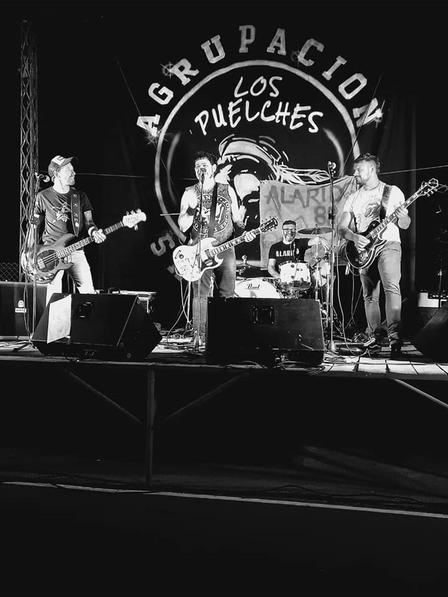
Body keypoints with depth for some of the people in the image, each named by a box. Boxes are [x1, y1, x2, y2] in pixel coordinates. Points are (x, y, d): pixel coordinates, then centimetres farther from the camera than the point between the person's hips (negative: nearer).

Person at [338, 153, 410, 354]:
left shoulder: (393, 192, 6)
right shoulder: (353, 198, 14)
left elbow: (405, 225, 4)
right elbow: (342, 227, 8)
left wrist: (402, 217, -20)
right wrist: (354, 237, -13)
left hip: (388, 244, -4)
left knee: (391, 287, -23)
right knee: (370, 296, 4)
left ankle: (395, 336, -26)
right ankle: (374, 336, 13)